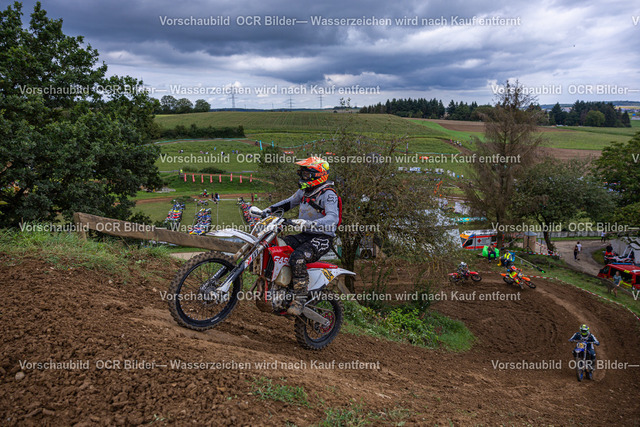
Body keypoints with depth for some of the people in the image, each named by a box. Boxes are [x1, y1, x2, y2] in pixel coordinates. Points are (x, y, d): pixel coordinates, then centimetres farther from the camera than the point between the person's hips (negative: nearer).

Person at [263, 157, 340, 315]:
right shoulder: (305, 191, 13)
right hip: (305, 235, 9)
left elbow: (333, 218, -30)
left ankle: (299, 300, -27)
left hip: (322, 238, -9)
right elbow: (289, 202, 29)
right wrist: (269, 209, 16)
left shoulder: (328, 194, -15)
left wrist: (309, 224, -44)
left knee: (297, 258, -34)